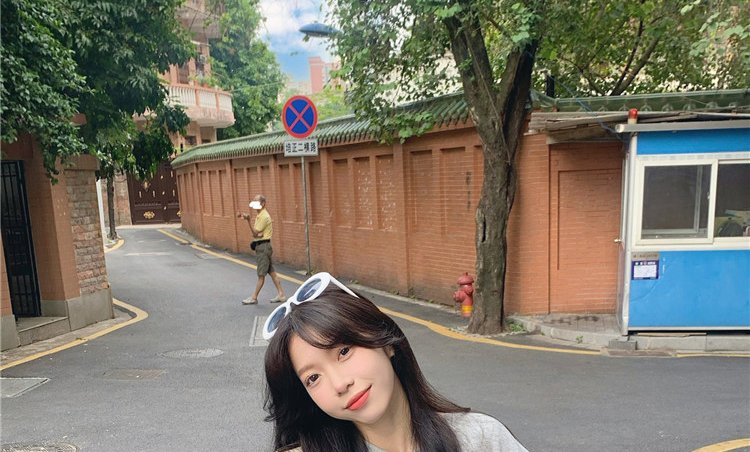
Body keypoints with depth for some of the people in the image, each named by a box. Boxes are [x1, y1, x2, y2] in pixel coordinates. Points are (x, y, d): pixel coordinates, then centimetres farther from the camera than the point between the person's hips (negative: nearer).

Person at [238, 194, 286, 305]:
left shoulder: (264, 216, -16)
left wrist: (248, 220, -19)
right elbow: (255, 233, 13)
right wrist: (256, 235, -10)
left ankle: (254, 298, 4)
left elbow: (255, 233, -17)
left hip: (263, 246, -10)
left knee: (261, 274, -2)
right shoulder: (259, 215, 15)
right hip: (260, 245, 10)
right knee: (272, 272, 10)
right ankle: (281, 295, 13)